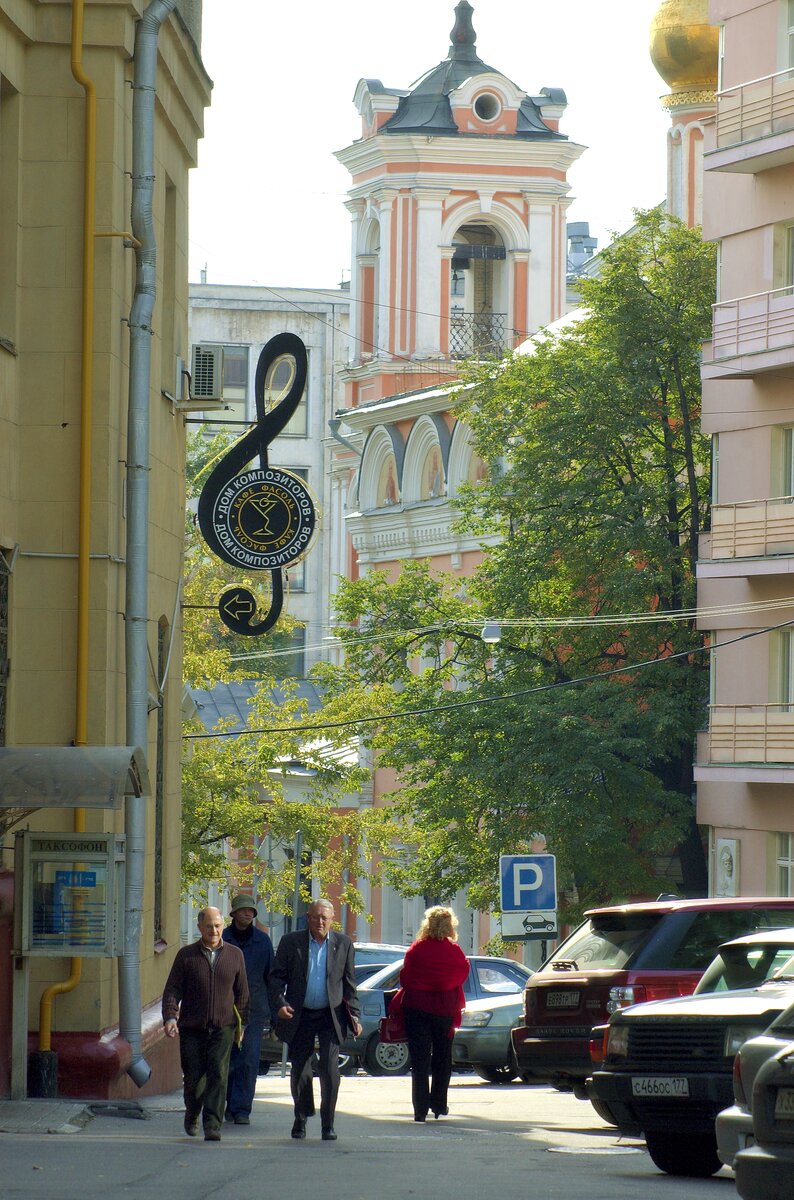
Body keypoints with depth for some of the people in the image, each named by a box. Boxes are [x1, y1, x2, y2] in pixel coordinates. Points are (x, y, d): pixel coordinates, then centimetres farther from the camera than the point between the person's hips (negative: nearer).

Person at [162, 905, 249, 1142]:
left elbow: (242, 992, 14)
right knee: (193, 1078, 3)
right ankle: (192, 1115, 32)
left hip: (223, 1027, 0)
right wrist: (170, 1017, -13)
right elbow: (172, 989, 1)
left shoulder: (235, 955, 7)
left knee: (218, 1075, -14)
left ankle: (212, 1126, -15)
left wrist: (242, 1021, 15)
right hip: (192, 1028, 0)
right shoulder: (186, 955, 3)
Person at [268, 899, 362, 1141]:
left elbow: (349, 983, 7)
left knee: (330, 1071, -9)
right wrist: (279, 1004, -15)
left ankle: (328, 1124, 0)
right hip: (300, 1016, 0)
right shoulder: (291, 942, 0)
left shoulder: (343, 944, 2)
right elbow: (277, 977, 1)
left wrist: (354, 1015, 3)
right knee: (299, 1071, 7)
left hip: (331, 1016, 0)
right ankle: (301, 1117, 26)